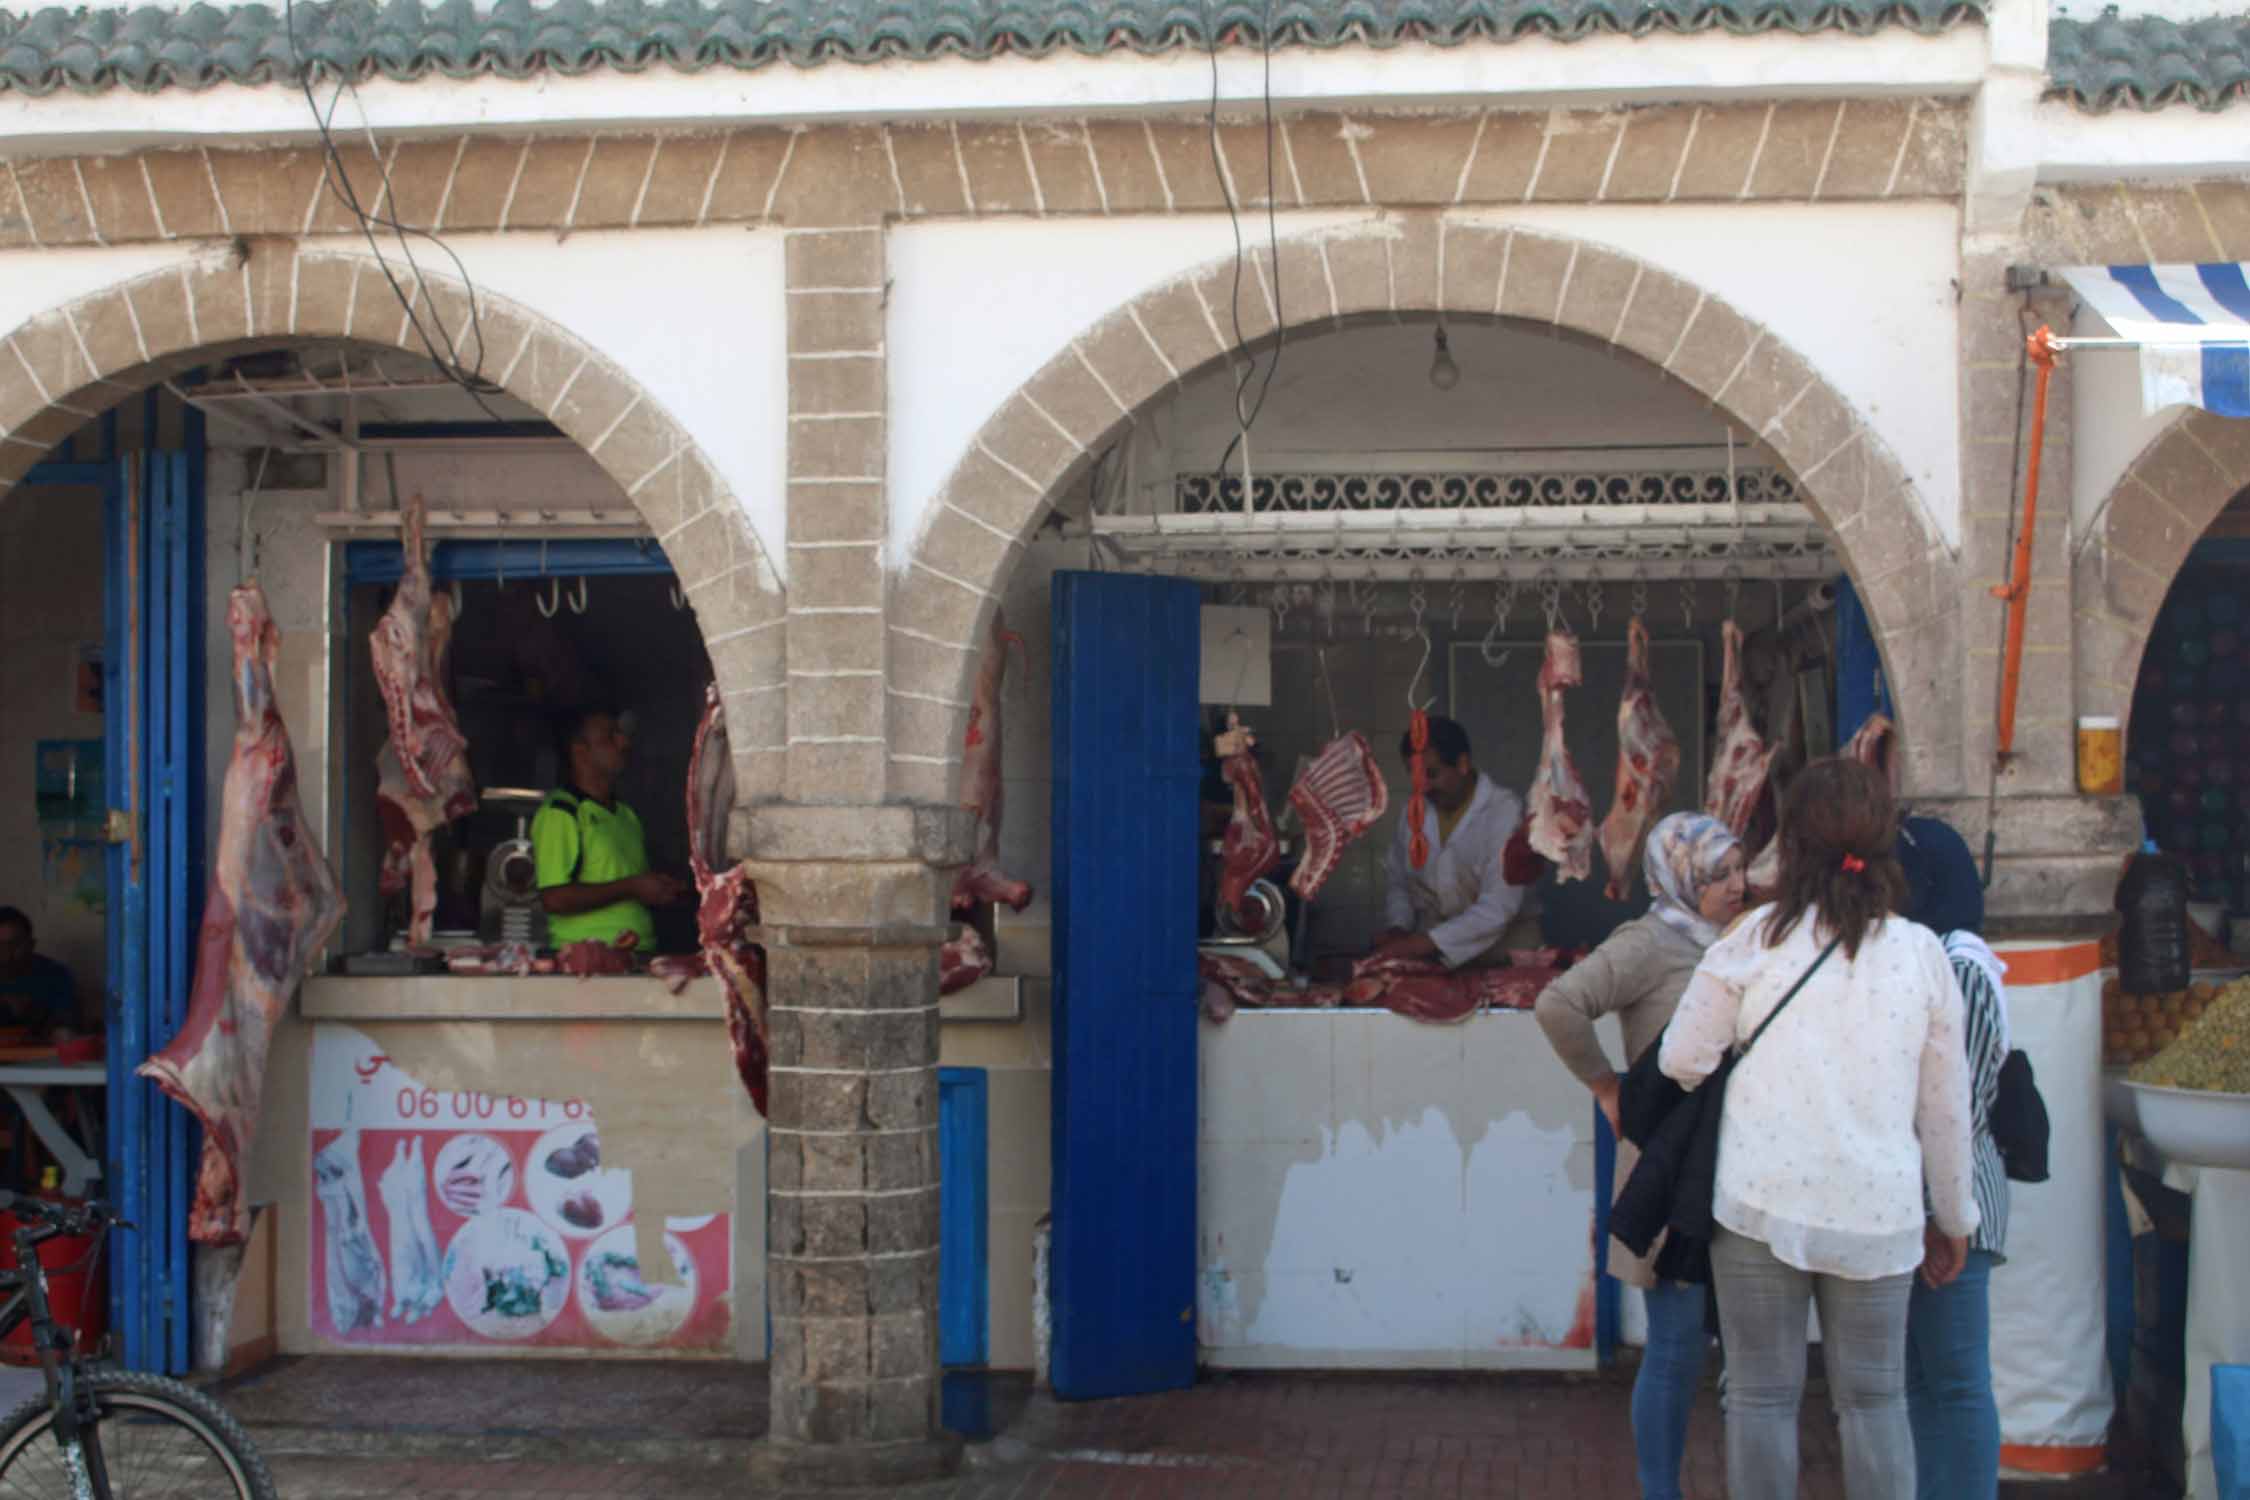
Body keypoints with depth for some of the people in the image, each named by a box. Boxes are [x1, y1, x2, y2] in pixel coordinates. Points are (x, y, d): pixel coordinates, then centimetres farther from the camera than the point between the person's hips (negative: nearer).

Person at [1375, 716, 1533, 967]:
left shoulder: (1504, 810, -13)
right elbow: (1396, 881, 17)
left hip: (1497, 958, -4)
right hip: (1432, 954, 4)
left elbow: (1498, 907, -21)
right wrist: (1398, 928, -3)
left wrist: (1427, 942, -26)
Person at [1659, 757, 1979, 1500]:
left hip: (1762, 1201, -2)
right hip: (1878, 1211, 2)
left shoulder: (1757, 940, -3)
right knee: (1874, 1400, 10)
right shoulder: (1922, 952, 3)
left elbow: (1680, 1060, -1)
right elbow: (1945, 1102, 7)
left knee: (1762, 1397, 6)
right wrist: (1954, 1218, 18)